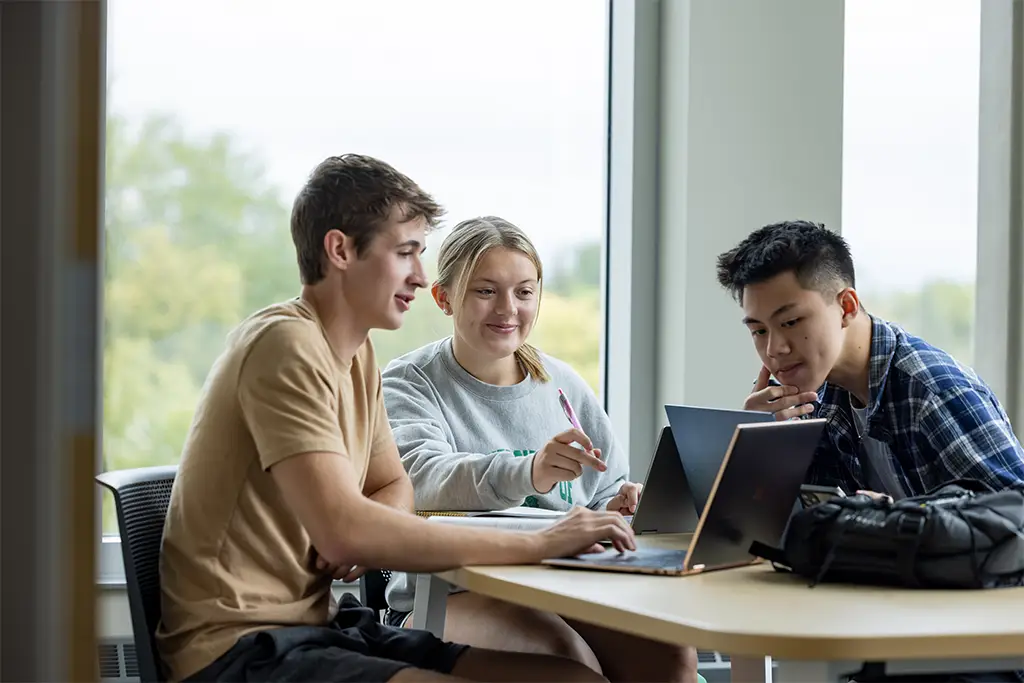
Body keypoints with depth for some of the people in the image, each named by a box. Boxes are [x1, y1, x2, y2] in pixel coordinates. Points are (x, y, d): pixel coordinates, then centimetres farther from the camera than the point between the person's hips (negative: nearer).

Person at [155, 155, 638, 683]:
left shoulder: (356, 354, 13)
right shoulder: (285, 345, -17)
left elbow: (392, 487, 23)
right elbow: (343, 532, -27)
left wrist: (368, 538, -3)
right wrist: (536, 545, -22)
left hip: (317, 622, 9)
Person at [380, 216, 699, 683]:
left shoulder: (566, 387, 16)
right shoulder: (410, 383, 1)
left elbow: (607, 495, 22)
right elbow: (422, 477, -20)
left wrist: (621, 506, -5)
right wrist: (528, 473, -39)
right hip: (446, 597, -4)